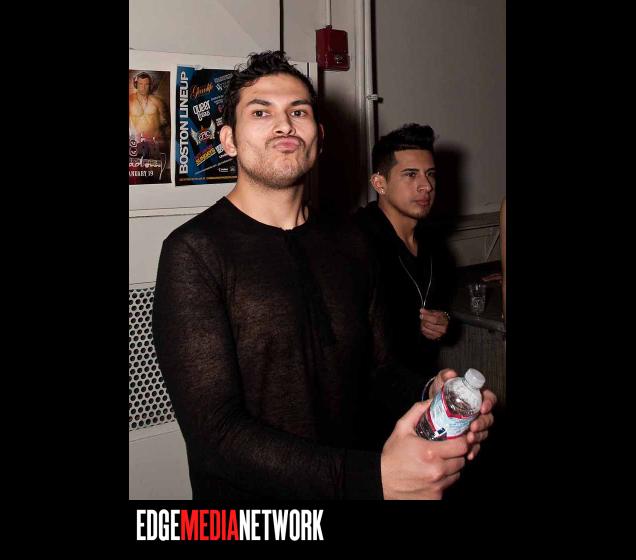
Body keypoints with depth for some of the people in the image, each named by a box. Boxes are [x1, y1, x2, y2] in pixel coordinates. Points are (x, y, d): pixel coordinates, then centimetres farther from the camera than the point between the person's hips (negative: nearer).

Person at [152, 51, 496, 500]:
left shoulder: (350, 245, 0)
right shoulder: (195, 253, -18)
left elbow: (381, 366, 4)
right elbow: (215, 433, -24)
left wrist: (433, 396, -17)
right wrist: (375, 476, -32)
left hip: (350, 485, 5)